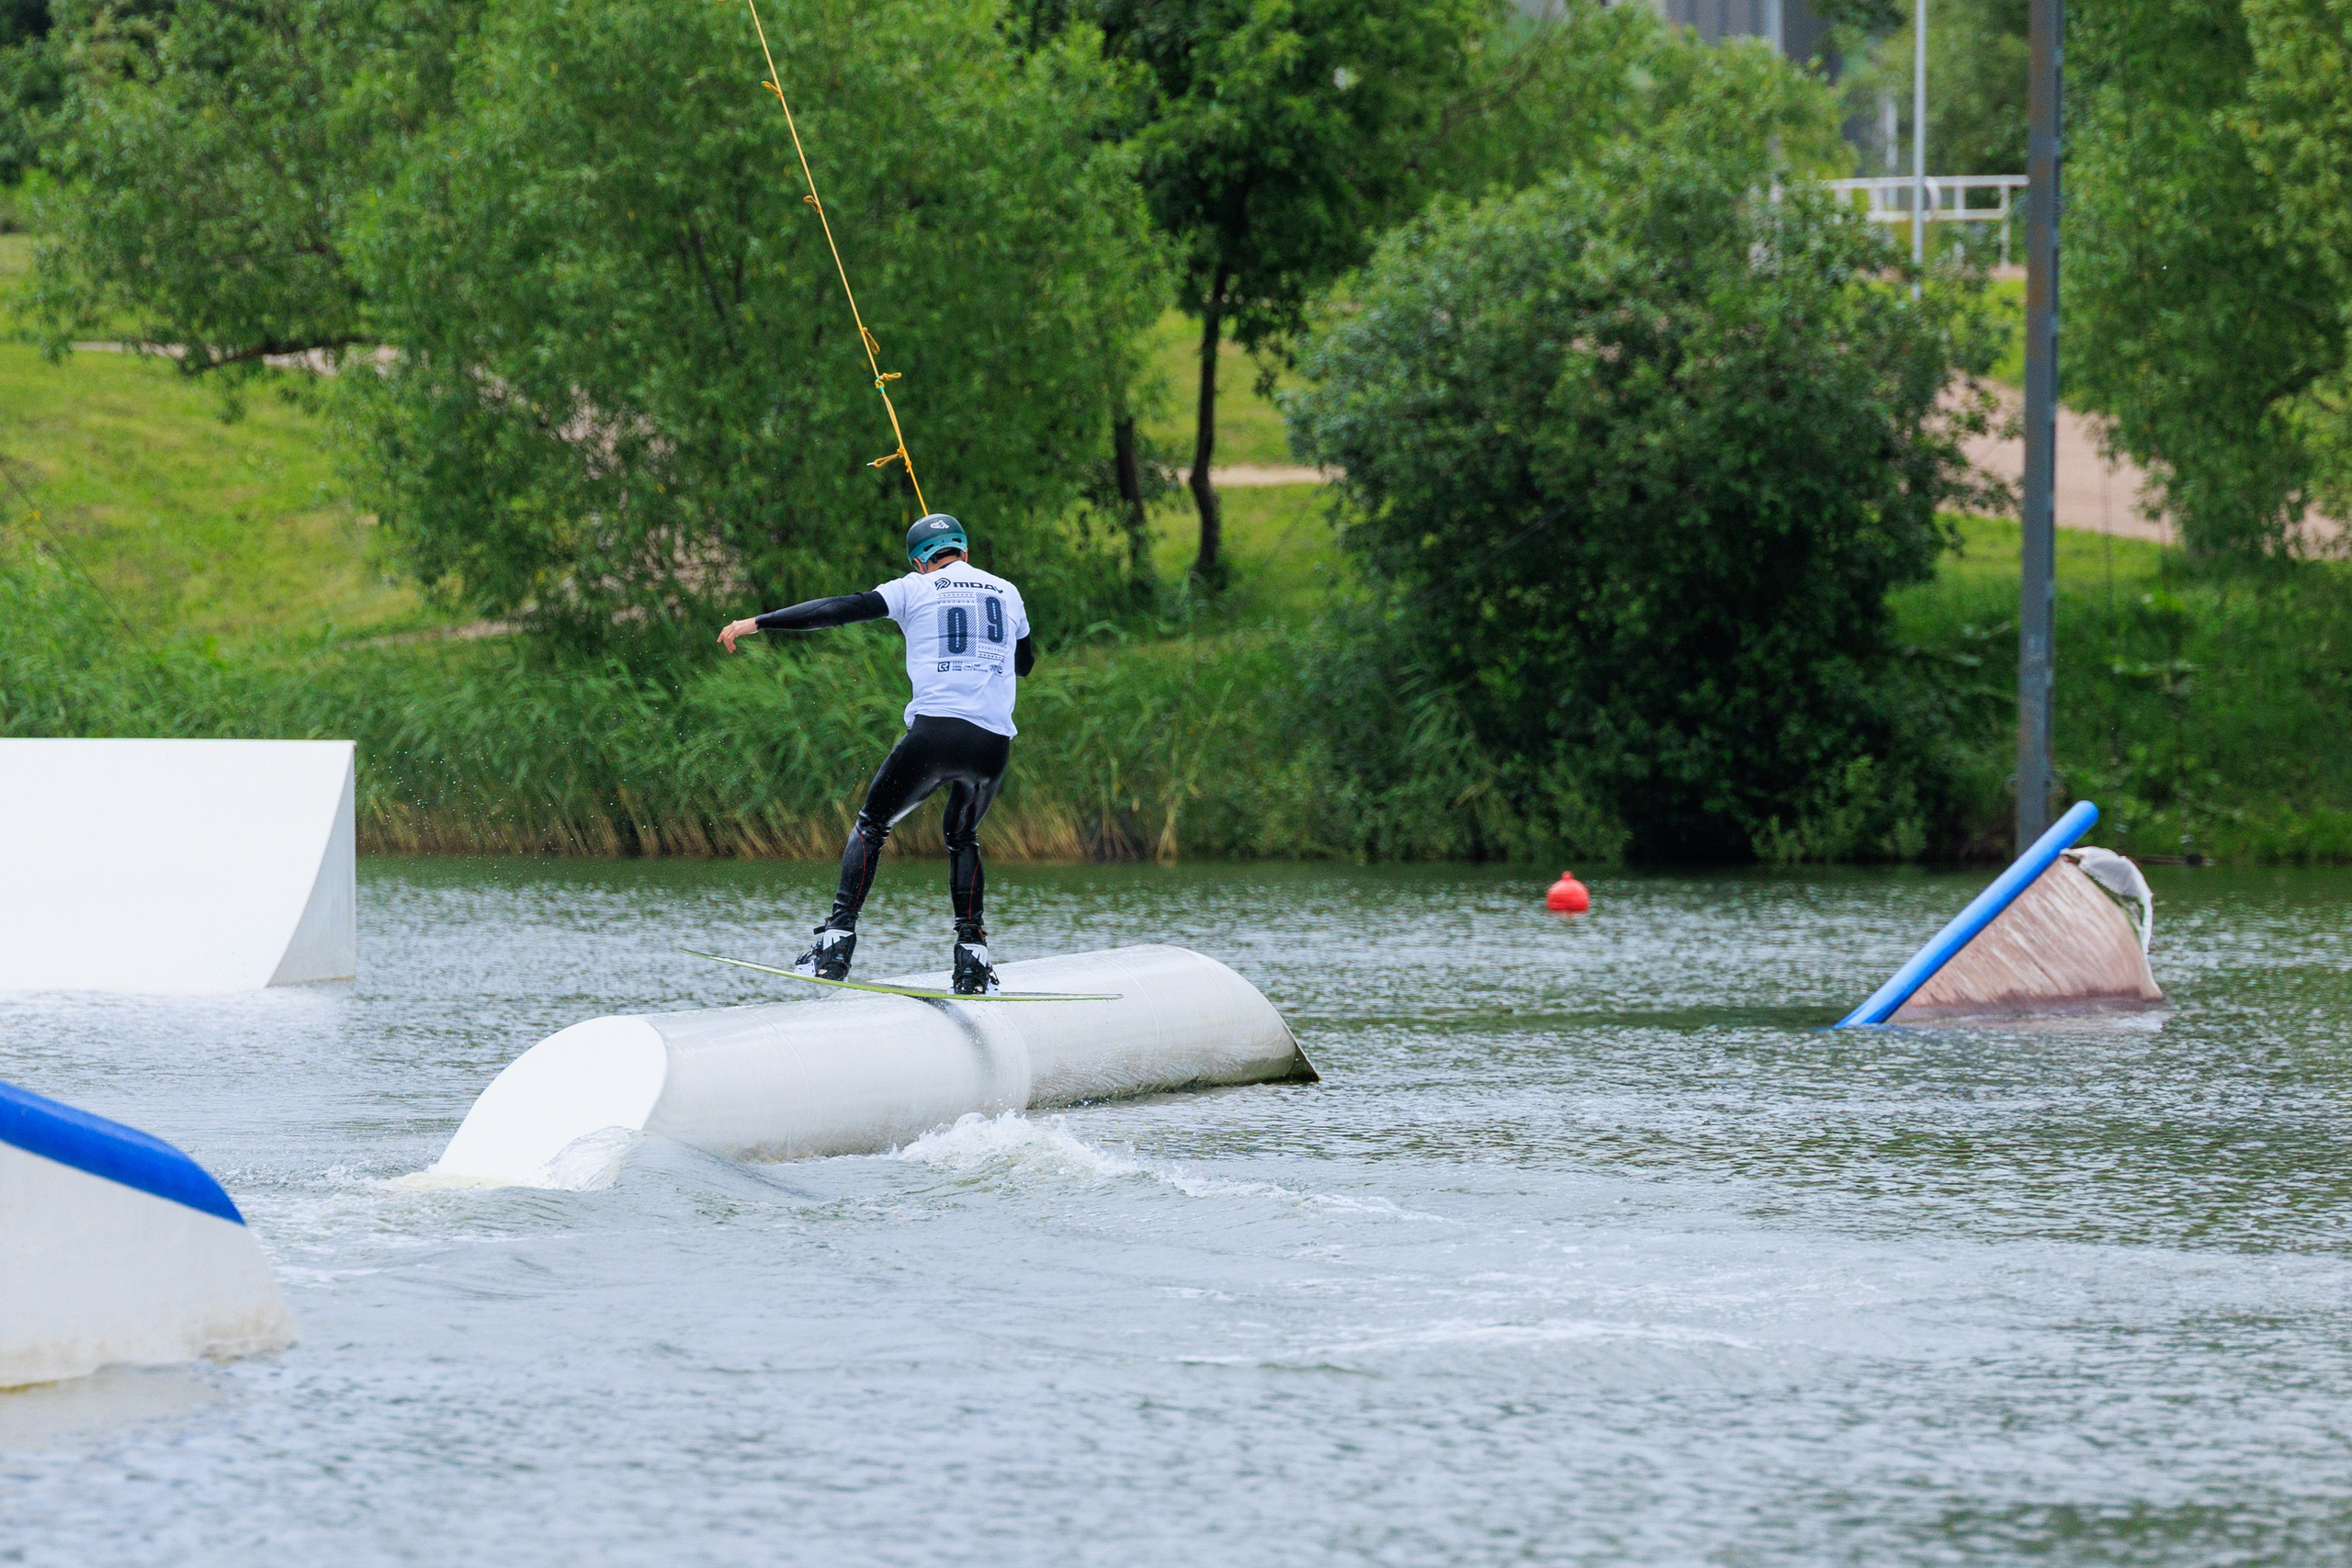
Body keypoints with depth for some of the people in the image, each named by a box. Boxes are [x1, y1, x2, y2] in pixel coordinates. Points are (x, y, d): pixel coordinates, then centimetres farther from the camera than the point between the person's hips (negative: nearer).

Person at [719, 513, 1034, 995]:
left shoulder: (916, 589, 10)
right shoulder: (1007, 593, 21)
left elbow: (841, 610, 3)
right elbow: (1025, 663, 37)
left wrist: (757, 623, 6)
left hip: (935, 730, -3)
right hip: (994, 742, 3)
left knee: (872, 825, 15)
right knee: (963, 837, 26)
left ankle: (838, 939, 0)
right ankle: (972, 957, 11)